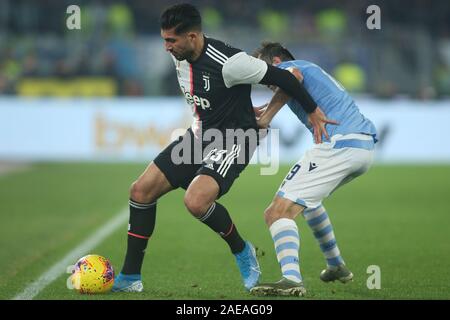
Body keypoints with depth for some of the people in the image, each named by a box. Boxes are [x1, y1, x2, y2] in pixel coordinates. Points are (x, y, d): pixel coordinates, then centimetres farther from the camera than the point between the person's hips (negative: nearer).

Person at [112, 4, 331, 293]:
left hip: (233, 141, -8)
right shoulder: (180, 57, -2)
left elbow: (282, 77, -17)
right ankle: (131, 278, 9)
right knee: (141, 191, -1)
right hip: (199, 136, 8)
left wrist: (313, 112, -7)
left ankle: (242, 252, -2)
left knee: (196, 201, -31)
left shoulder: (228, 62, -27)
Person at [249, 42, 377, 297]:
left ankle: (292, 279, -39)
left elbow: (294, 75, -19)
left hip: (339, 145, -9)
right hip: (366, 145, 9)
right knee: (308, 197, 35)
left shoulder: (285, 65, 5)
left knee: (278, 212, -16)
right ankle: (337, 267, 37)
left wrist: (266, 116, -18)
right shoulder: (313, 69, 31)